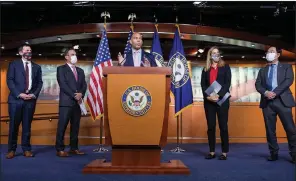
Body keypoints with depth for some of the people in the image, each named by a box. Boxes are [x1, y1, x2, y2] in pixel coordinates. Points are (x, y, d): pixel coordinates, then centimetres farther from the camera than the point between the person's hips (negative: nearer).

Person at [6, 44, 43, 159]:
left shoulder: (37, 67, 16)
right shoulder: (14, 64, 8)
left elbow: (39, 83, 10)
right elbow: (10, 81, -1)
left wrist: (34, 94, -7)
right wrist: (19, 94, -12)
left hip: (30, 99, 2)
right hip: (16, 99, -2)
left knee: (27, 125, 5)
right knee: (14, 125, 0)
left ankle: (26, 149, 10)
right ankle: (11, 149, 9)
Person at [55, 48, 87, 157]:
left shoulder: (80, 71, 20)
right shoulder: (61, 69, 2)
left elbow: (84, 85, 12)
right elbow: (63, 85, -9)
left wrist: (81, 94, -8)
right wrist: (74, 96, -14)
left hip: (78, 102, 6)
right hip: (66, 102, -5)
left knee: (75, 126, 7)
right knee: (62, 126, -6)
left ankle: (74, 148, 13)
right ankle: (60, 149, -2)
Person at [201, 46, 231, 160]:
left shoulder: (225, 67, 8)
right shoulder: (205, 69, 14)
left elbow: (227, 83, -2)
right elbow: (203, 85, 6)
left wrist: (218, 95, -15)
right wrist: (208, 96, -11)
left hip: (222, 100, -2)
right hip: (209, 101, 2)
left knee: (223, 126, -2)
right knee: (210, 126, 3)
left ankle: (224, 152, 4)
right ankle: (212, 152, 9)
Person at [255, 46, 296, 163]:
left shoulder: (286, 67, 11)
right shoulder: (262, 70, 20)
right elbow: (257, 84, 9)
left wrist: (275, 92, -15)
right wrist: (265, 92, -13)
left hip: (283, 101, -3)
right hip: (267, 102, 3)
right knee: (270, 130, 3)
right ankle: (274, 153, 12)